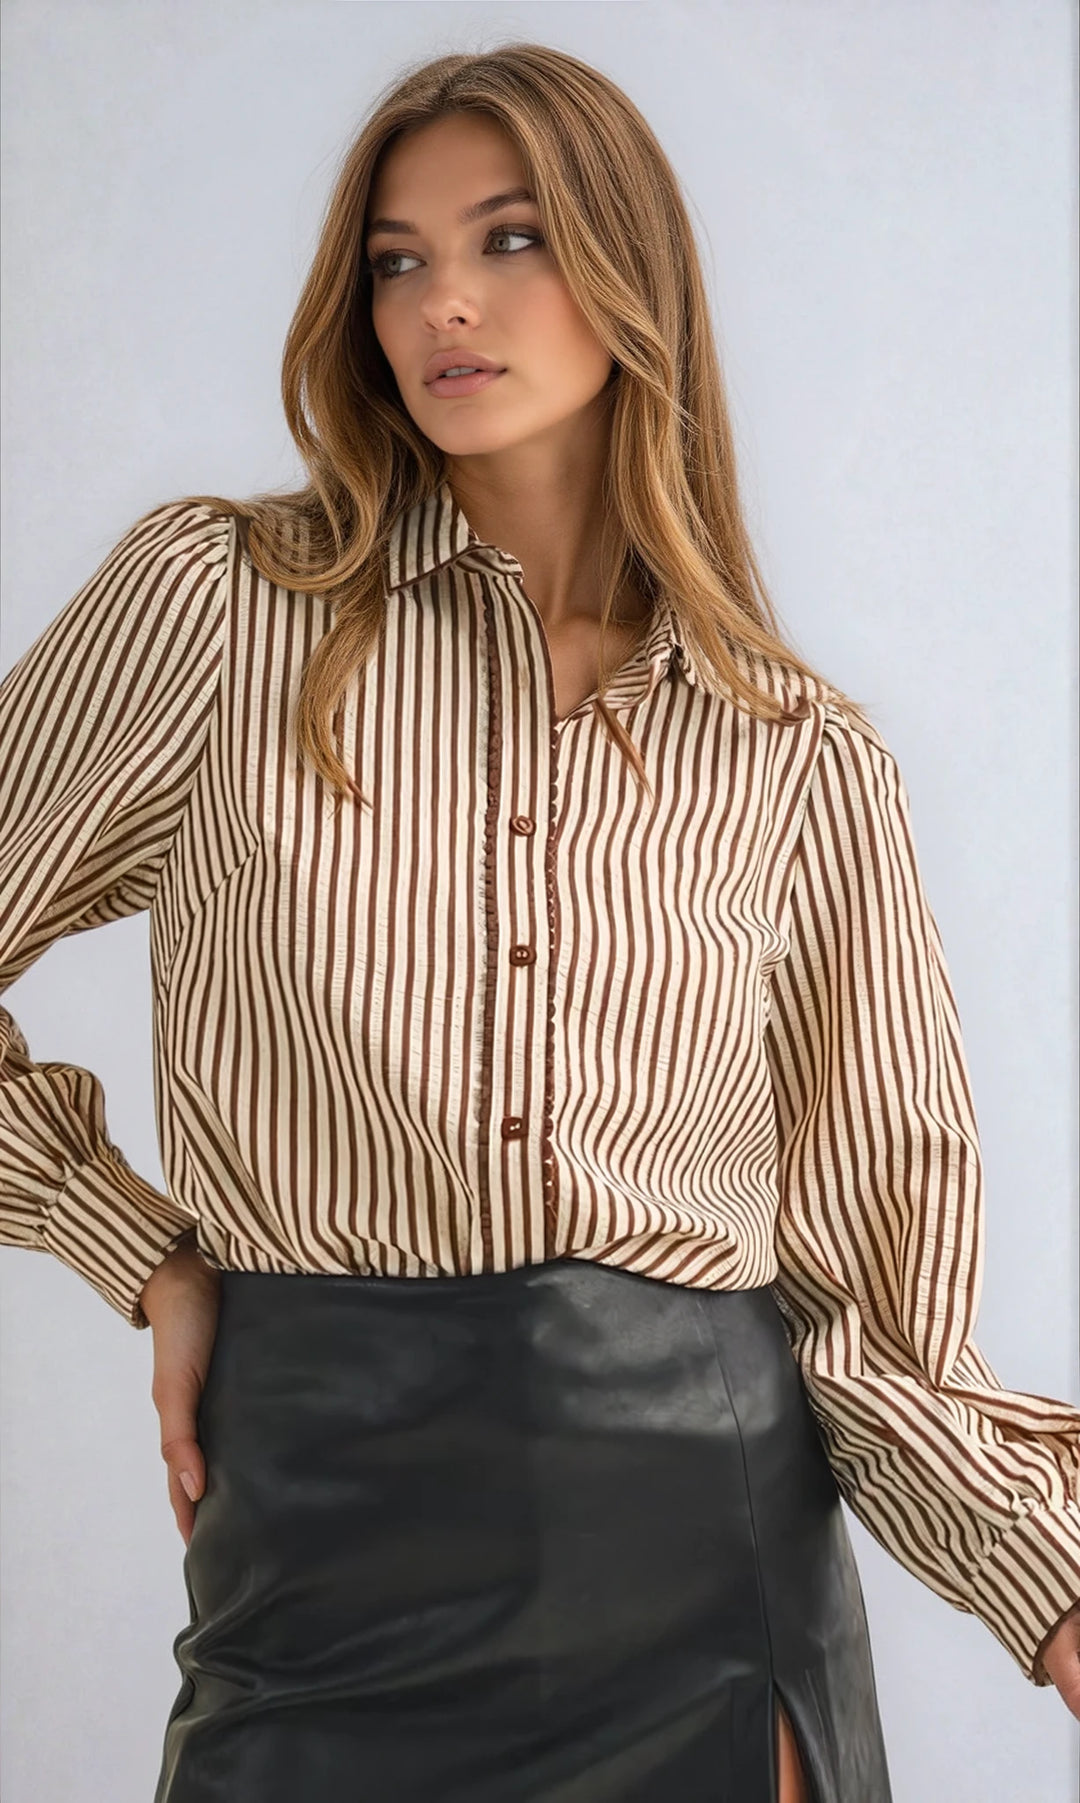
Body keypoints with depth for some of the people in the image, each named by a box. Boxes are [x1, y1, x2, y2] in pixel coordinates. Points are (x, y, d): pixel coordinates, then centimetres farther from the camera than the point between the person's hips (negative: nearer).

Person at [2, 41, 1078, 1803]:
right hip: (331, 1523, -1)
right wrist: (145, 1256, -1)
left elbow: (861, 1262, 2)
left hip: (712, 1532, 2)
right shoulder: (219, 597, -3)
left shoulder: (809, 762, 2)